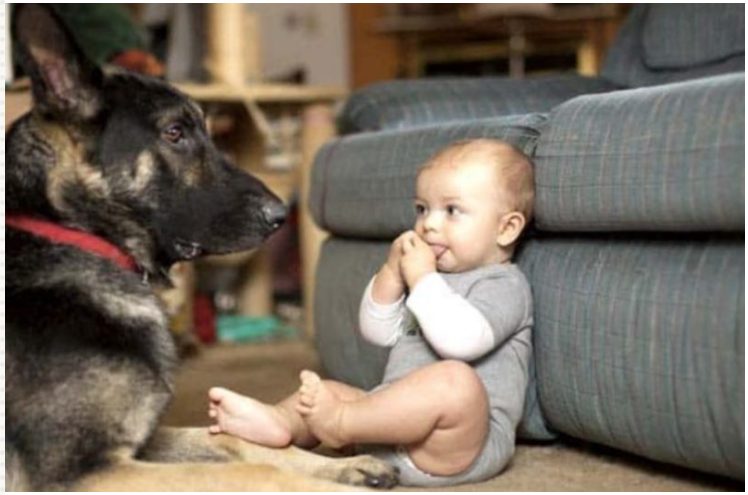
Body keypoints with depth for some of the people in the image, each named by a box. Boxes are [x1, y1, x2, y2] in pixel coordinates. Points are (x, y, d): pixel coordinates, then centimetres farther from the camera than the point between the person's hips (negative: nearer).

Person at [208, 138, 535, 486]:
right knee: (329, 390, 11)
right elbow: (378, 333, 16)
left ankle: (340, 424, -33)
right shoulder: (429, 276, 22)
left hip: (465, 438, -9)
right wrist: (392, 273, 3)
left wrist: (423, 279, -16)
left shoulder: (505, 285, -5)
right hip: (398, 419, 9)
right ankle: (279, 420, -21)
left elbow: (461, 339, -24)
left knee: (456, 380, -38)